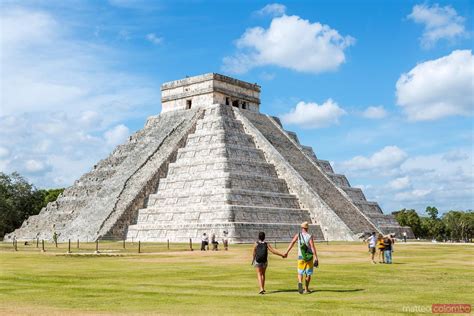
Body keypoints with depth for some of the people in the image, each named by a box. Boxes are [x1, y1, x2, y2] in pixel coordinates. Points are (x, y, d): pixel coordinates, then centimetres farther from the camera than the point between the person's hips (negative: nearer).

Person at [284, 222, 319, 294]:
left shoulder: (298, 235, -2)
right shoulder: (309, 236, -10)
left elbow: (292, 243, -12)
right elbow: (313, 247, -18)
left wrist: (287, 252, -14)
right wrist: (316, 258, -20)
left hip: (301, 257, 1)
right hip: (309, 257, -1)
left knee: (300, 273, 10)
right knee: (308, 273, 14)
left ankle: (300, 283, -21)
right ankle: (306, 289, 19)